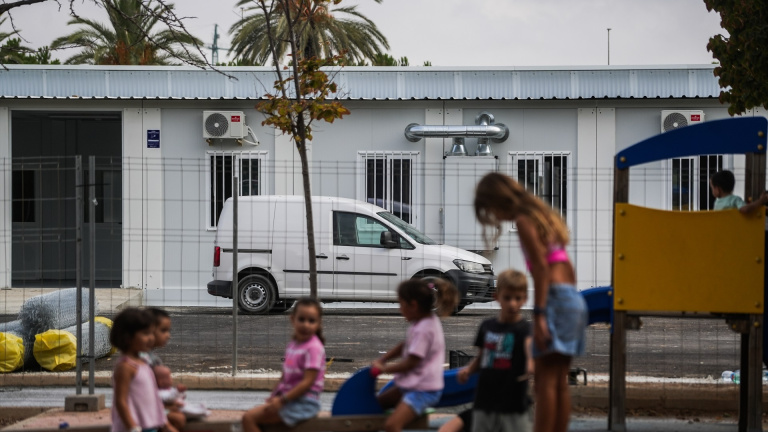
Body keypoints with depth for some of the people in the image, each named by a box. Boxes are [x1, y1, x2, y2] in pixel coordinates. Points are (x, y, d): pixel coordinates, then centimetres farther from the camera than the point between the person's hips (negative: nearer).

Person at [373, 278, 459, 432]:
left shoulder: (424, 329, -24)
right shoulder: (428, 320, 7)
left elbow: (410, 363, -22)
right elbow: (405, 346, 20)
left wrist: (383, 368, -8)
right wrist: (382, 360, 11)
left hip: (424, 390, -11)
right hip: (412, 385, 11)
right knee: (378, 402, 26)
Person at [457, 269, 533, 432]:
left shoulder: (523, 328, -10)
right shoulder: (487, 326, 7)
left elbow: (529, 345, -31)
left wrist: (531, 362, -52)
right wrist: (468, 369, -3)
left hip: (513, 405, -5)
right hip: (485, 401, 5)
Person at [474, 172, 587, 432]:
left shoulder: (524, 220, -6)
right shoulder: (542, 214, 21)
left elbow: (541, 267, -15)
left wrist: (539, 314, -18)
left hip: (555, 296, -9)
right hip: (573, 297, 9)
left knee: (545, 380, -11)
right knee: (559, 382, 9)